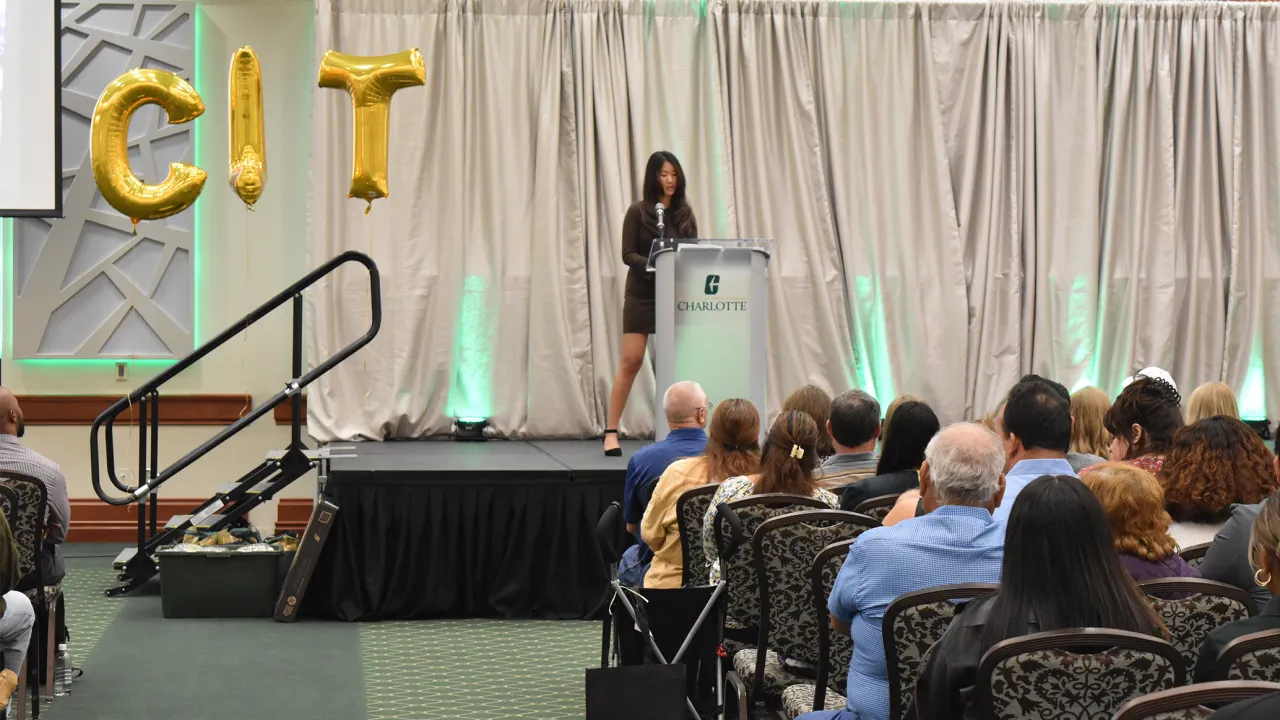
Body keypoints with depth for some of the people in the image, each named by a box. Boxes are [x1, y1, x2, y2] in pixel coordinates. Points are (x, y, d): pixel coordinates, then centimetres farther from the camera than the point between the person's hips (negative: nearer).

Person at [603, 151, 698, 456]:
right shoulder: (638, 211, -4)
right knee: (631, 360, -5)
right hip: (642, 294, -3)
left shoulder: (685, 212, 7)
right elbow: (627, 254, -7)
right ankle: (611, 431, 0)